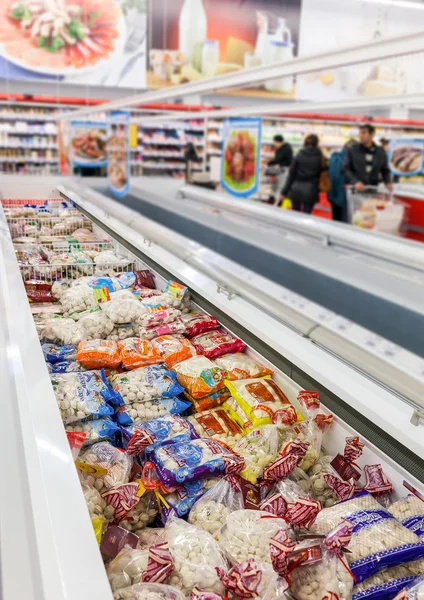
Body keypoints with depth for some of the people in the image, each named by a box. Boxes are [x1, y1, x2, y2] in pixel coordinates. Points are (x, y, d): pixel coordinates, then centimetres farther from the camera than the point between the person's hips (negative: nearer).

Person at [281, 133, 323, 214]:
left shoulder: (299, 155, -3)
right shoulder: (320, 157, -2)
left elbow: (291, 174, -3)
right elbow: (321, 174, -3)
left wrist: (284, 191, 1)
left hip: (297, 190, 0)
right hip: (310, 192, 0)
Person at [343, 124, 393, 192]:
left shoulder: (380, 152, 10)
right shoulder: (351, 150, 2)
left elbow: (385, 170, 19)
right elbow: (345, 169, -4)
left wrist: (388, 182, -1)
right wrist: (355, 182, -20)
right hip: (354, 190, -2)